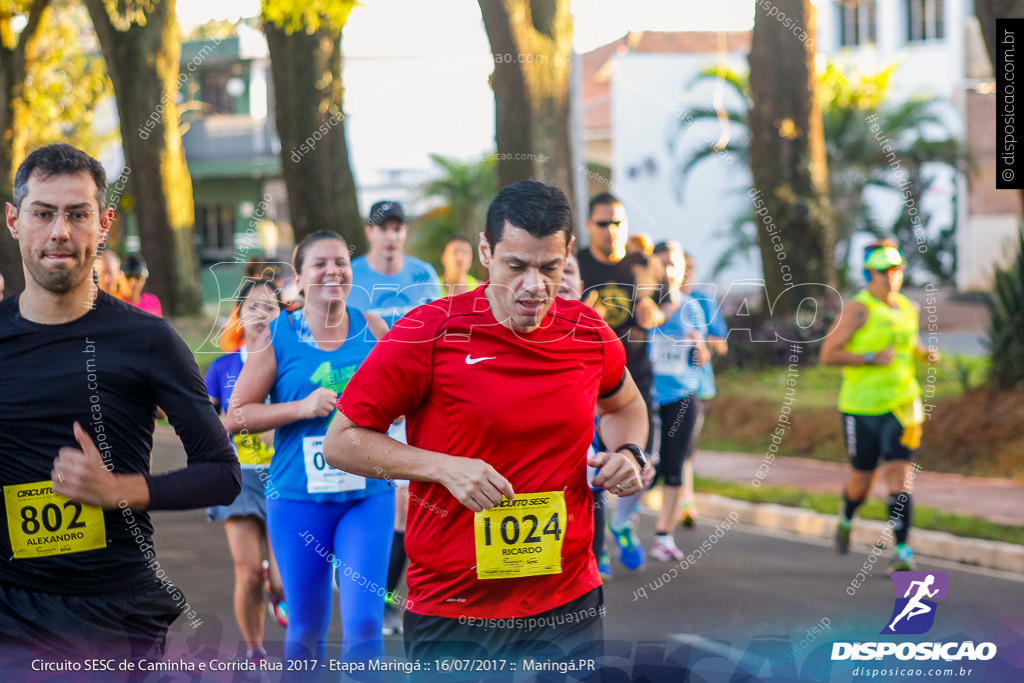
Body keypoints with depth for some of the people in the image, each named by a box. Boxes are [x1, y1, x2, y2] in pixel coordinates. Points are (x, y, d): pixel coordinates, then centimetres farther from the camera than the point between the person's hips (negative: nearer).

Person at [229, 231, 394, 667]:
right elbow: (236, 416, -1)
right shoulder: (277, 336, -1)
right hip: (297, 498, 0)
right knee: (306, 628, 9)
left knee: (364, 623, -9)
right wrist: (301, 407, -14)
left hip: (368, 495, 1)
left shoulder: (373, 330, 4)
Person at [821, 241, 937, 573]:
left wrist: (925, 353, 8)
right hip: (862, 408, -3)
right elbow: (828, 354, -13)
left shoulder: (908, 308, 9)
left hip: (900, 406, 3)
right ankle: (846, 518, 42)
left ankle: (903, 551, -11)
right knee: (862, 480, 8)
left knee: (898, 476, -9)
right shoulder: (859, 309, -10)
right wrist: (872, 358, -21)